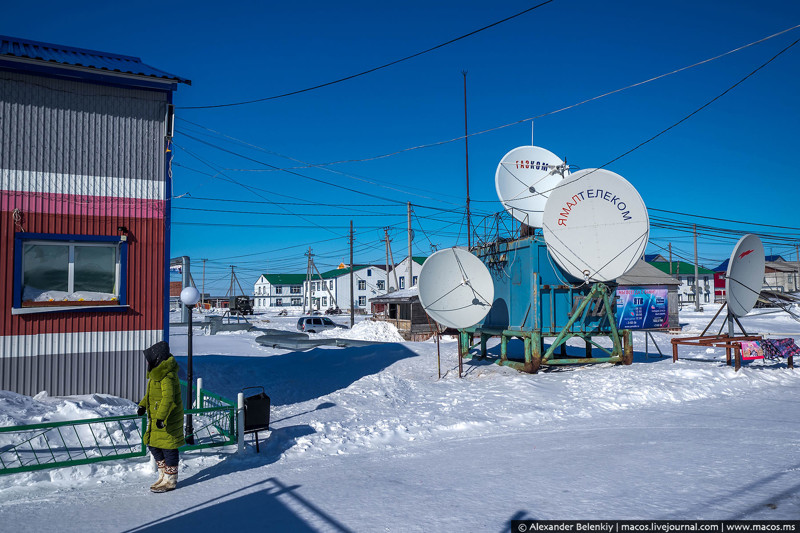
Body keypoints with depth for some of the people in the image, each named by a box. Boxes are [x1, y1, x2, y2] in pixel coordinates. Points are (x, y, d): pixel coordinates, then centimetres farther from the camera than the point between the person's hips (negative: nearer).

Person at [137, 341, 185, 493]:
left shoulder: (167, 376, -22)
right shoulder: (157, 373, 11)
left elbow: (168, 398, -31)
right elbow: (151, 393, 27)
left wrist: (161, 417, -36)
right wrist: (143, 406, 24)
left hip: (168, 420, -10)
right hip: (156, 419, 10)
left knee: (168, 449, 1)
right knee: (153, 445, 16)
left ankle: (170, 480, 15)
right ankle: (163, 475, 30)